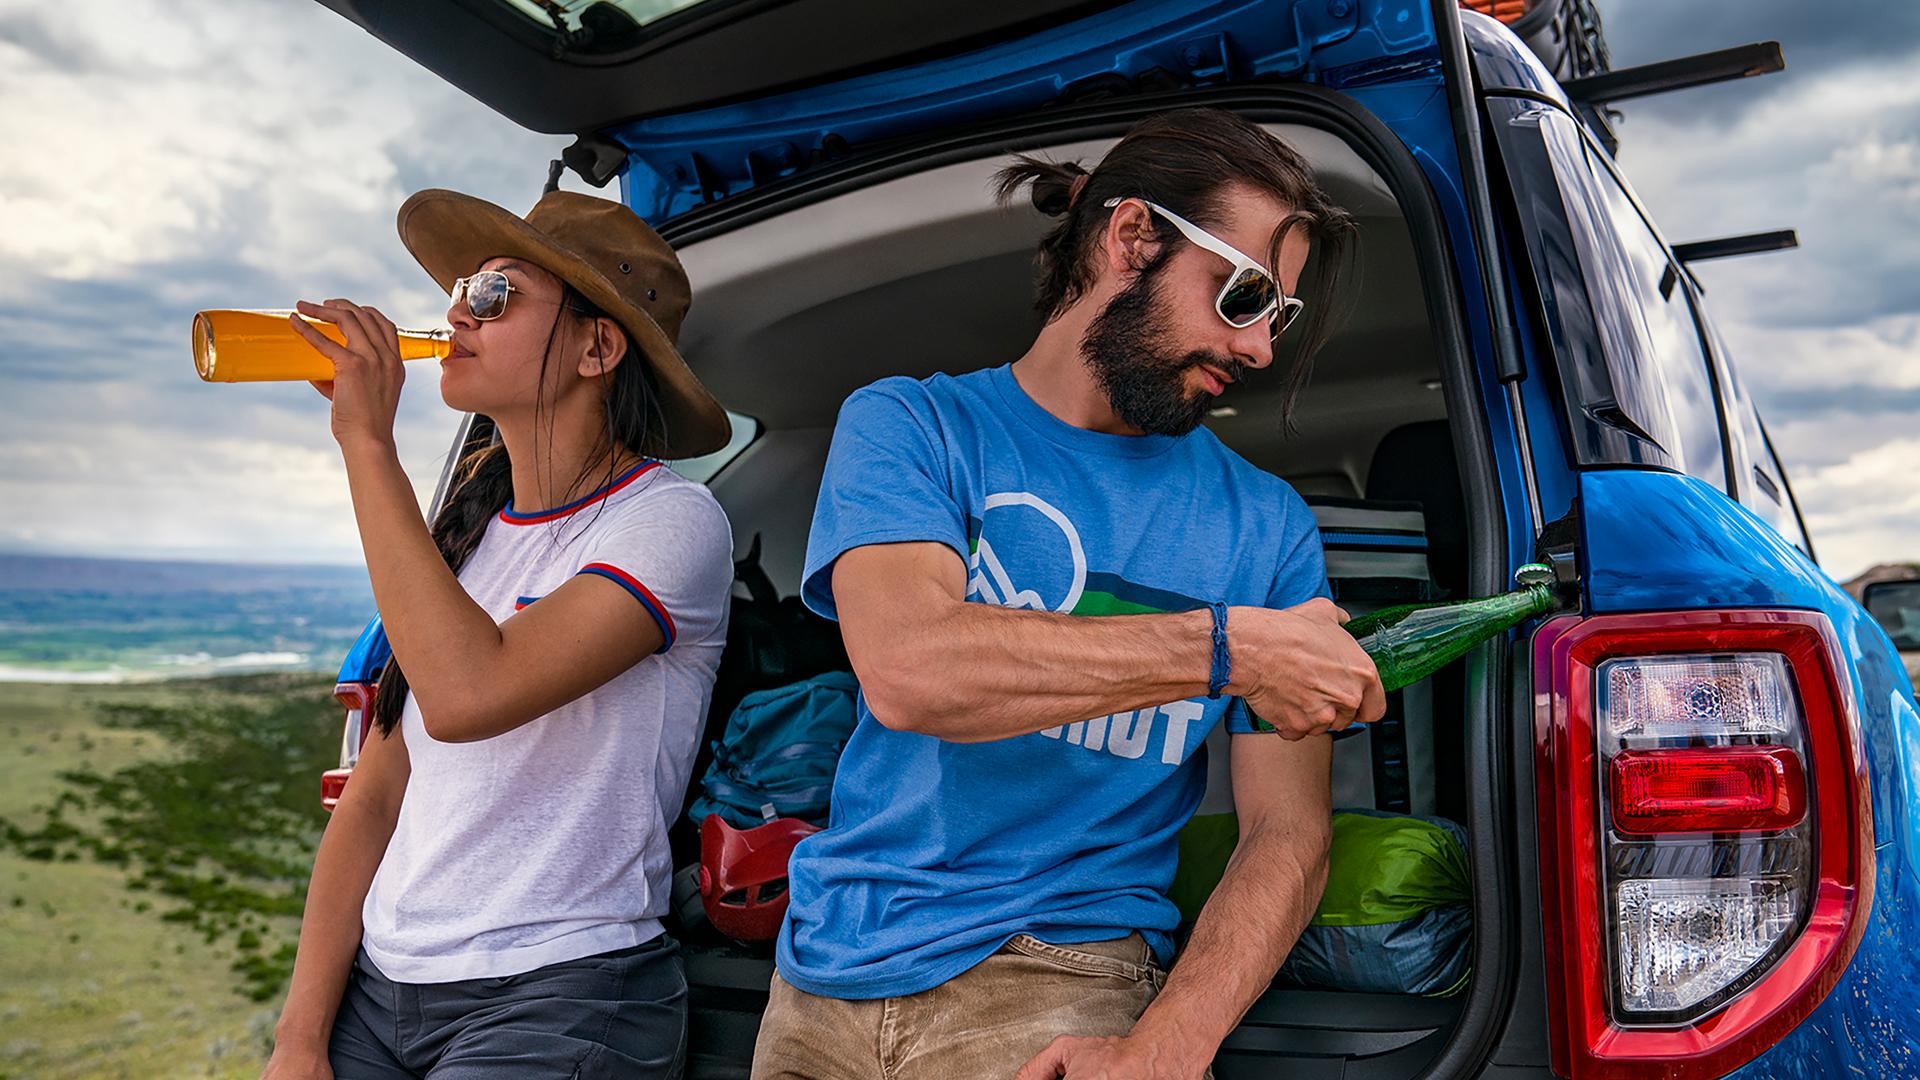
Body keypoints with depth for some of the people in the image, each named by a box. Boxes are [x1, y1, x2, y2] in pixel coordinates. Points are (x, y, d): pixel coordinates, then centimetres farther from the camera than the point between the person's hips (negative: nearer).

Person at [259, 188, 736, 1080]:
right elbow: (375, 792, 7)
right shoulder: (469, 523, 8)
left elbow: (465, 694, -27)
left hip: (560, 1001, -5)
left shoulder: (669, 522, -12)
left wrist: (368, 443, -19)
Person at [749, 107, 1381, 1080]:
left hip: (1056, 979, -1)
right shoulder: (907, 426, 0)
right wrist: (1229, 647, -19)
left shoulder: (1267, 525, 3)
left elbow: (1289, 833, -2)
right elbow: (906, 669, -18)